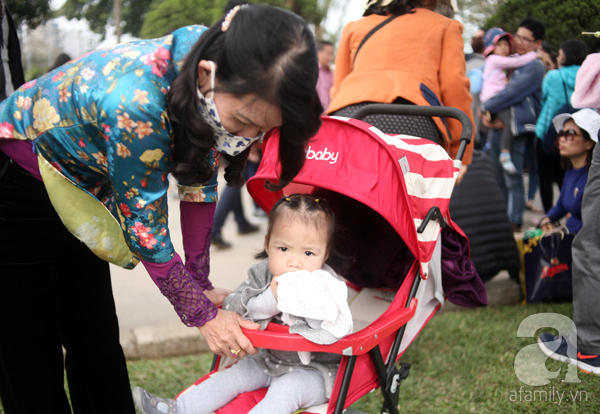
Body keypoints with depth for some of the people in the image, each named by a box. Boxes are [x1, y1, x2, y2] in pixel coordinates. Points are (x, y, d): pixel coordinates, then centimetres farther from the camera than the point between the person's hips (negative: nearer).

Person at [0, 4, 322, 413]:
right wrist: (203, 315, -14)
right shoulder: (137, 103, -39)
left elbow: (199, 183, -4)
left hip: (79, 192, 7)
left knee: (97, 345, 10)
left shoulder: (218, 88, -18)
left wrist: (201, 281, 2)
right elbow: (145, 227, -25)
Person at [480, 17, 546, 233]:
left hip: (515, 129, -8)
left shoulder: (535, 67, -6)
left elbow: (512, 93, -15)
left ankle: (514, 223, 1)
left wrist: (485, 107, -8)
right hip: (496, 126, 8)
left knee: (512, 178, -6)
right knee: (499, 177, 13)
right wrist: (487, 114, 8)